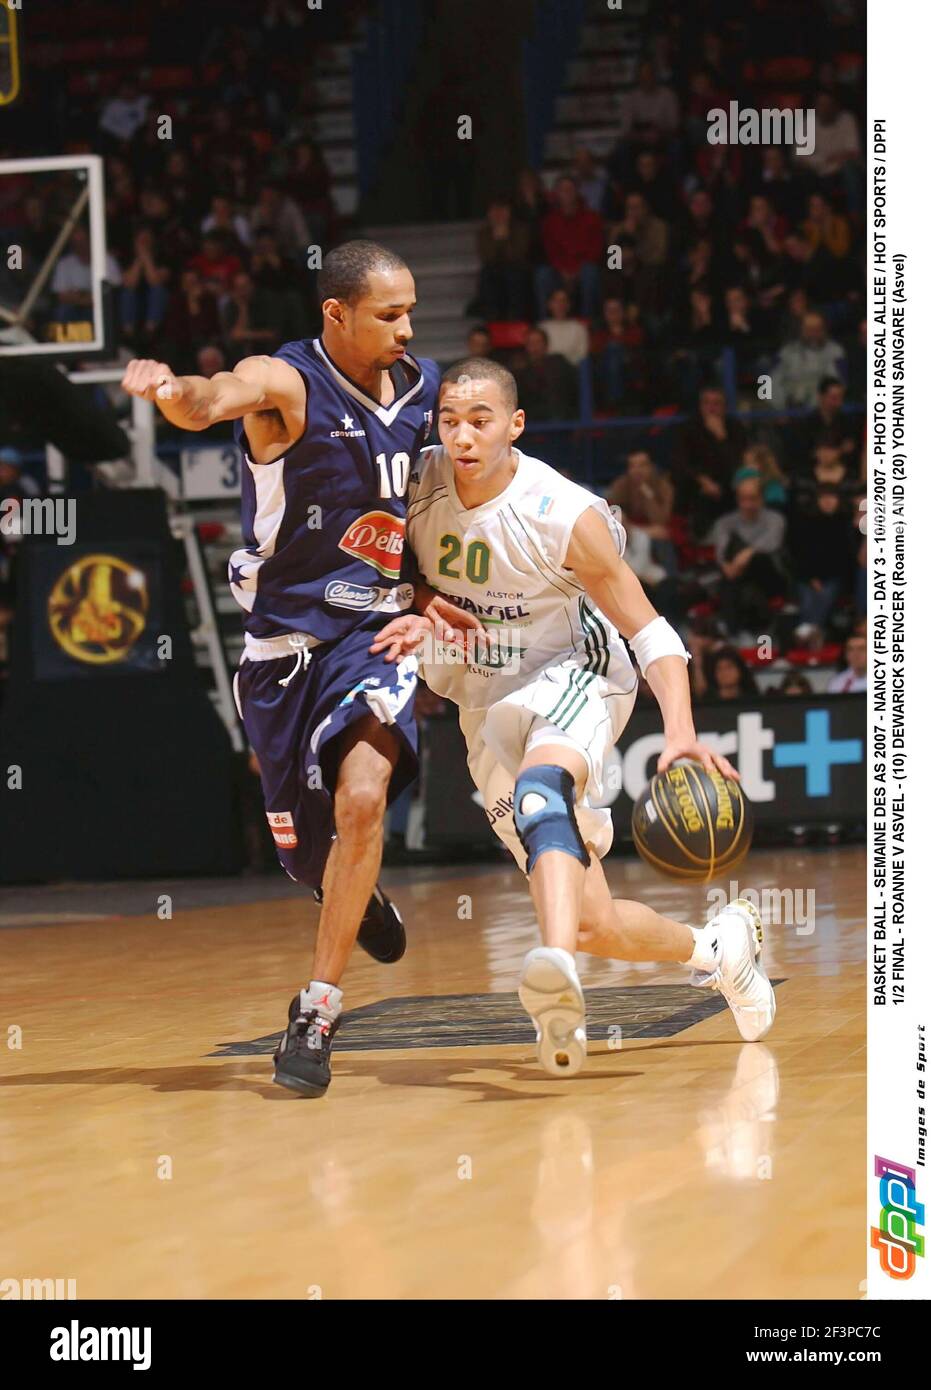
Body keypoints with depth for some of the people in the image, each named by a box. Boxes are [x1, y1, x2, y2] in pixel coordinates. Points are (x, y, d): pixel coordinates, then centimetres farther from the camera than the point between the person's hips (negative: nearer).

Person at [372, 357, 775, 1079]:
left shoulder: (563, 516, -21)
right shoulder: (419, 484, -10)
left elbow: (649, 632, -16)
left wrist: (681, 730, -31)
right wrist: (415, 620, -16)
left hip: (573, 676, -5)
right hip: (488, 707, 5)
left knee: (539, 779, -42)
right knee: (594, 924, -1)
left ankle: (559, 970, -63)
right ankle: (719, 946, 29)